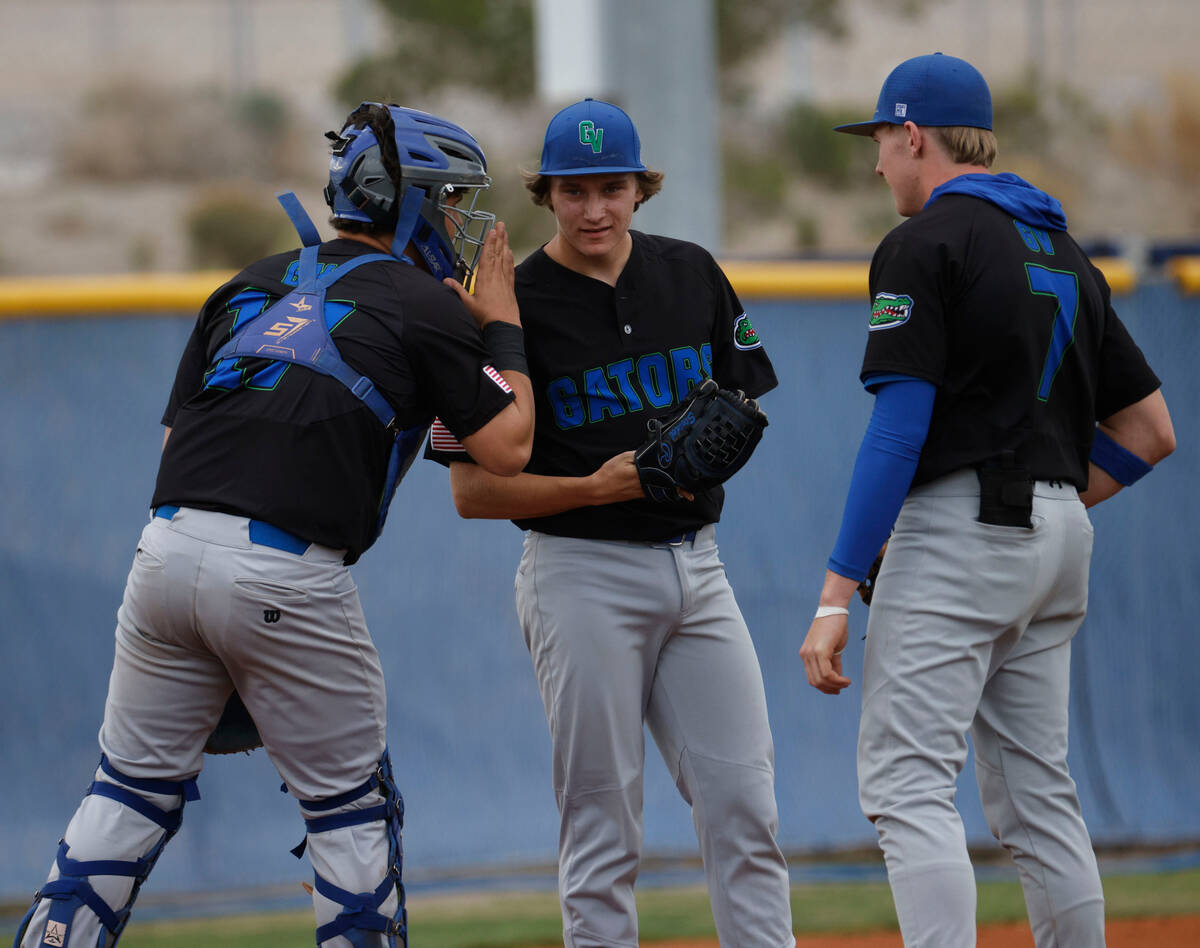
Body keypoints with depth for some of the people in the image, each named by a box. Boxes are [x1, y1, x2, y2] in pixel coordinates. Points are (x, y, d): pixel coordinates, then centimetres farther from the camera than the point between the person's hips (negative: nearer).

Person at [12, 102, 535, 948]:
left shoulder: (251, 284, 21)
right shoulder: (427, 306, 3)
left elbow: (178, 430, 19)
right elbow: (507, 447, 2)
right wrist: (502, 327, 14)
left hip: (167, 549, 5)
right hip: (289, 579, -5)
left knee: (134, 787, 13)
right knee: (353, 810, 9)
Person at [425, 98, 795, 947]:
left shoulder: (691, 275, 7)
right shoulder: (512, 308, -7)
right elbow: (473, 490, -7)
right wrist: (595, 487, -20)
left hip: (695, 564, 4)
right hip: (583, 572, -4)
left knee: (745, 804, -1)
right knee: (603, 826, -2)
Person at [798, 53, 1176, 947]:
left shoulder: (926, 242, -6)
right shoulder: (1065, 253, 18)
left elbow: (899, 425, -15)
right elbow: (1150, 430, 17)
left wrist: (838, 593, -17)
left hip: (956, 531, -8)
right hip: (1059, 534, 8)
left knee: (907, 782, -13)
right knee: (1036, 795, 12)